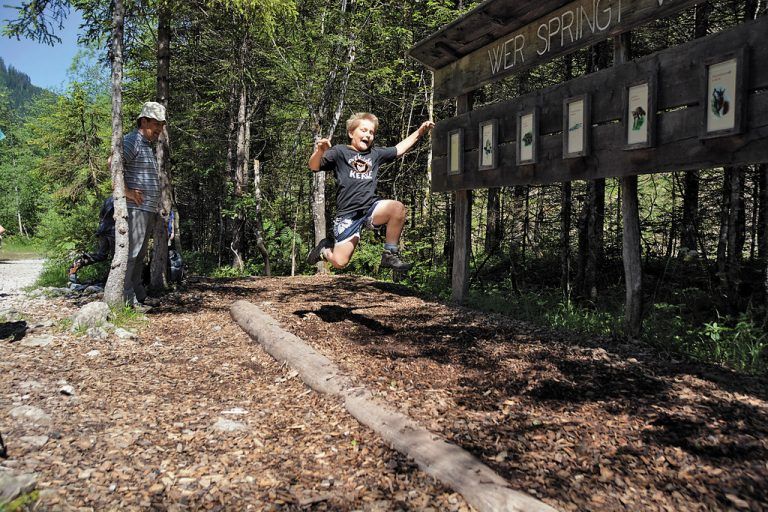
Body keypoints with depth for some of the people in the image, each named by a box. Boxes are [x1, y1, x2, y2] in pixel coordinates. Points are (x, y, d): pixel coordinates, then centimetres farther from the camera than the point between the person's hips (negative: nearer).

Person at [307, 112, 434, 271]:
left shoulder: (375, 154, 17)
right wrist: (319, 152, -30)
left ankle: (390, 254, -12)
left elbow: (399, 148, 27)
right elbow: (314, 167, -9)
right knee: (339, 262, -13)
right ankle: (325, 248, 25)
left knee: (397, 208, -28)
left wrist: (419, 132, 21)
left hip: (371, 208, 4)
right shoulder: (340, 152, 3)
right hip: (348, 214, -4)